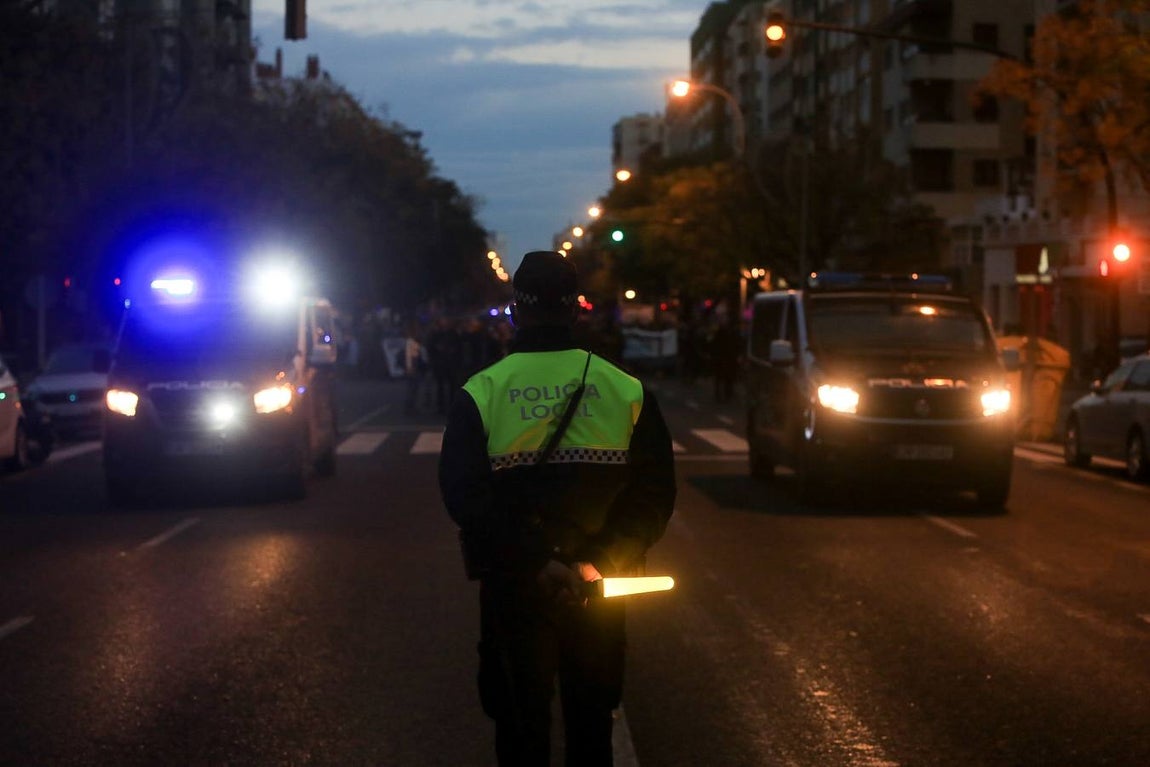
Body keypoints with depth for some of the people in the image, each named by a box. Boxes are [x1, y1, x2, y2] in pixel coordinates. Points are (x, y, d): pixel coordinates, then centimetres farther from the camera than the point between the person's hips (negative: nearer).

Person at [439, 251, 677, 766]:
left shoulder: (480, 395, -6)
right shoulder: (627, 391, -3)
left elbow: (464, 497, -17)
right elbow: (654, 493, -10)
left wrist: (536, 563, -19)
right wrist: (598, 561, -14)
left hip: (513, 588, -1)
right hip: (598, 588, 1)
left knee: (521, 724, 11)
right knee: (591, 723, 17)